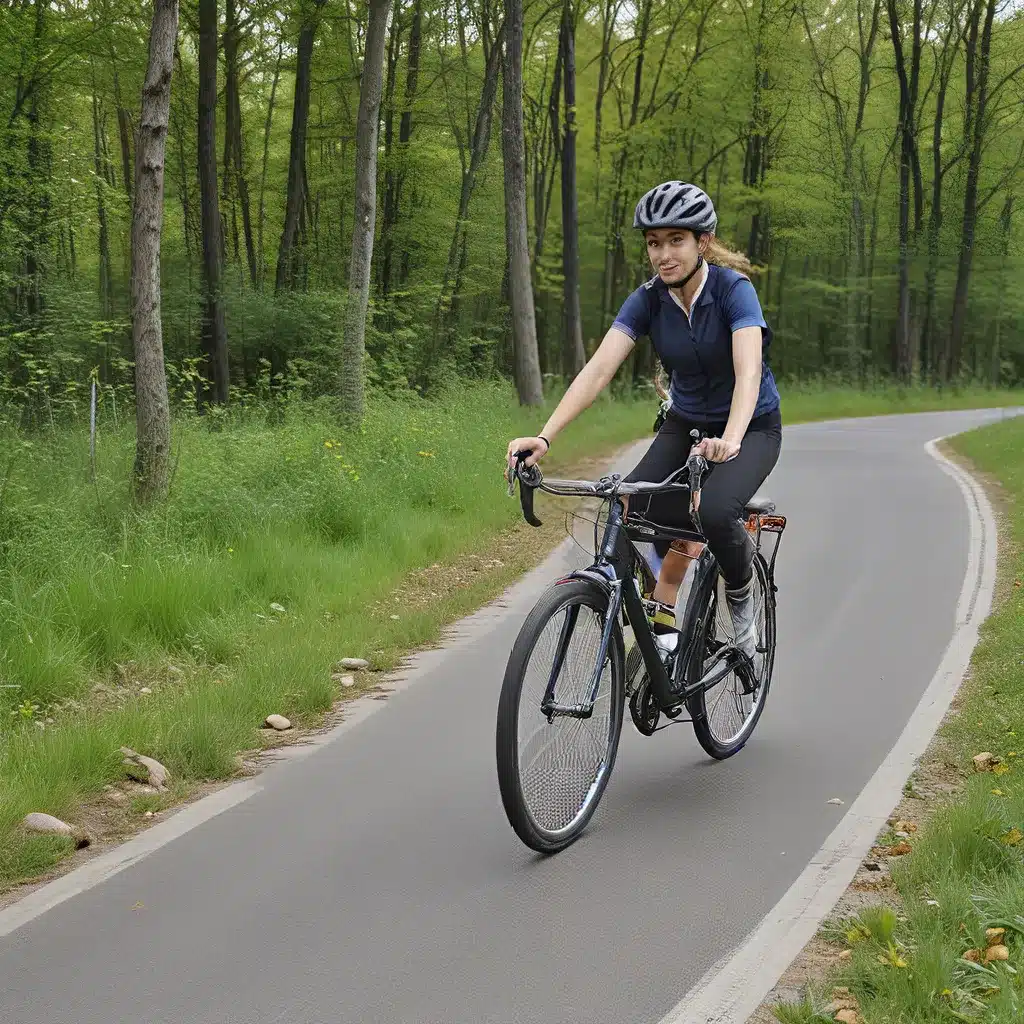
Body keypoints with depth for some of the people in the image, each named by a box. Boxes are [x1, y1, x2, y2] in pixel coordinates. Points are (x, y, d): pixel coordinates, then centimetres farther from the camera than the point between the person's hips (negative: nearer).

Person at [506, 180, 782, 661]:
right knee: (631, 512, -23)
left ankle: (742, 598, -1)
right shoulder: (647, 300, -12)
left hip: (751, 427, -4)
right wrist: (544, 436, -37)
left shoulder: (733, 289, -23)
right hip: (685, 423, 4)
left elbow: (748, 370, -37)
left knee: (716, 512, -33)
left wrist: (730, 439, -57)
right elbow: (598, 369, -23)